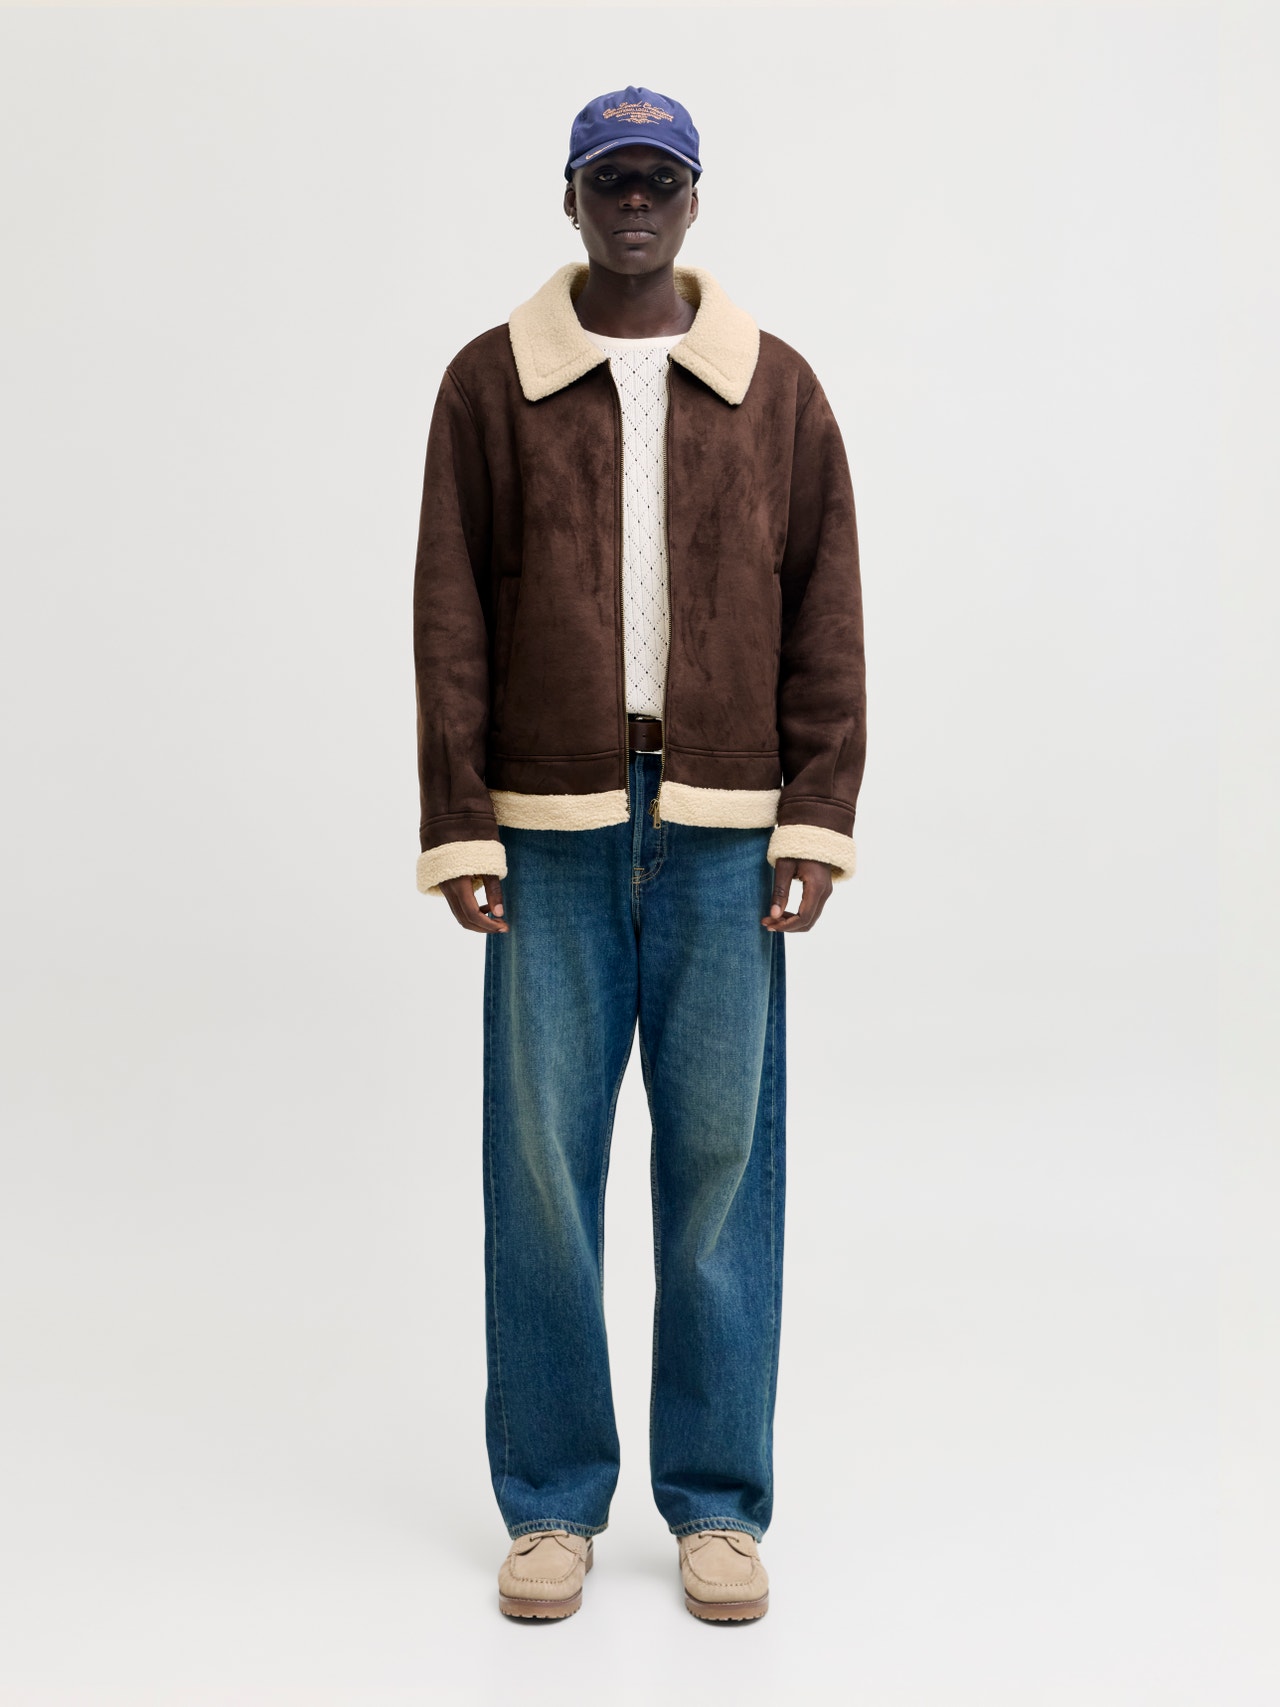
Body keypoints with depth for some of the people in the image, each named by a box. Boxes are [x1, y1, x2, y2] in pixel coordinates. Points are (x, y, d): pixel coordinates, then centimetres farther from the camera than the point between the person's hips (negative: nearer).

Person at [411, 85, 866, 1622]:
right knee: (541, 1159, 3)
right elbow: (449, 619, 3)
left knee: (722, 1160, 3)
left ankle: (718, 1504, 17)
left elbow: (826, 616, 7)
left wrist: (819, 816, -1)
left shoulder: (777, 389, 10)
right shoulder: (490, 384, 8)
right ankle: (552, 1504, 17)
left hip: (724, 832, 1)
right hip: (551, 829, 0)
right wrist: (459, 828, -3)